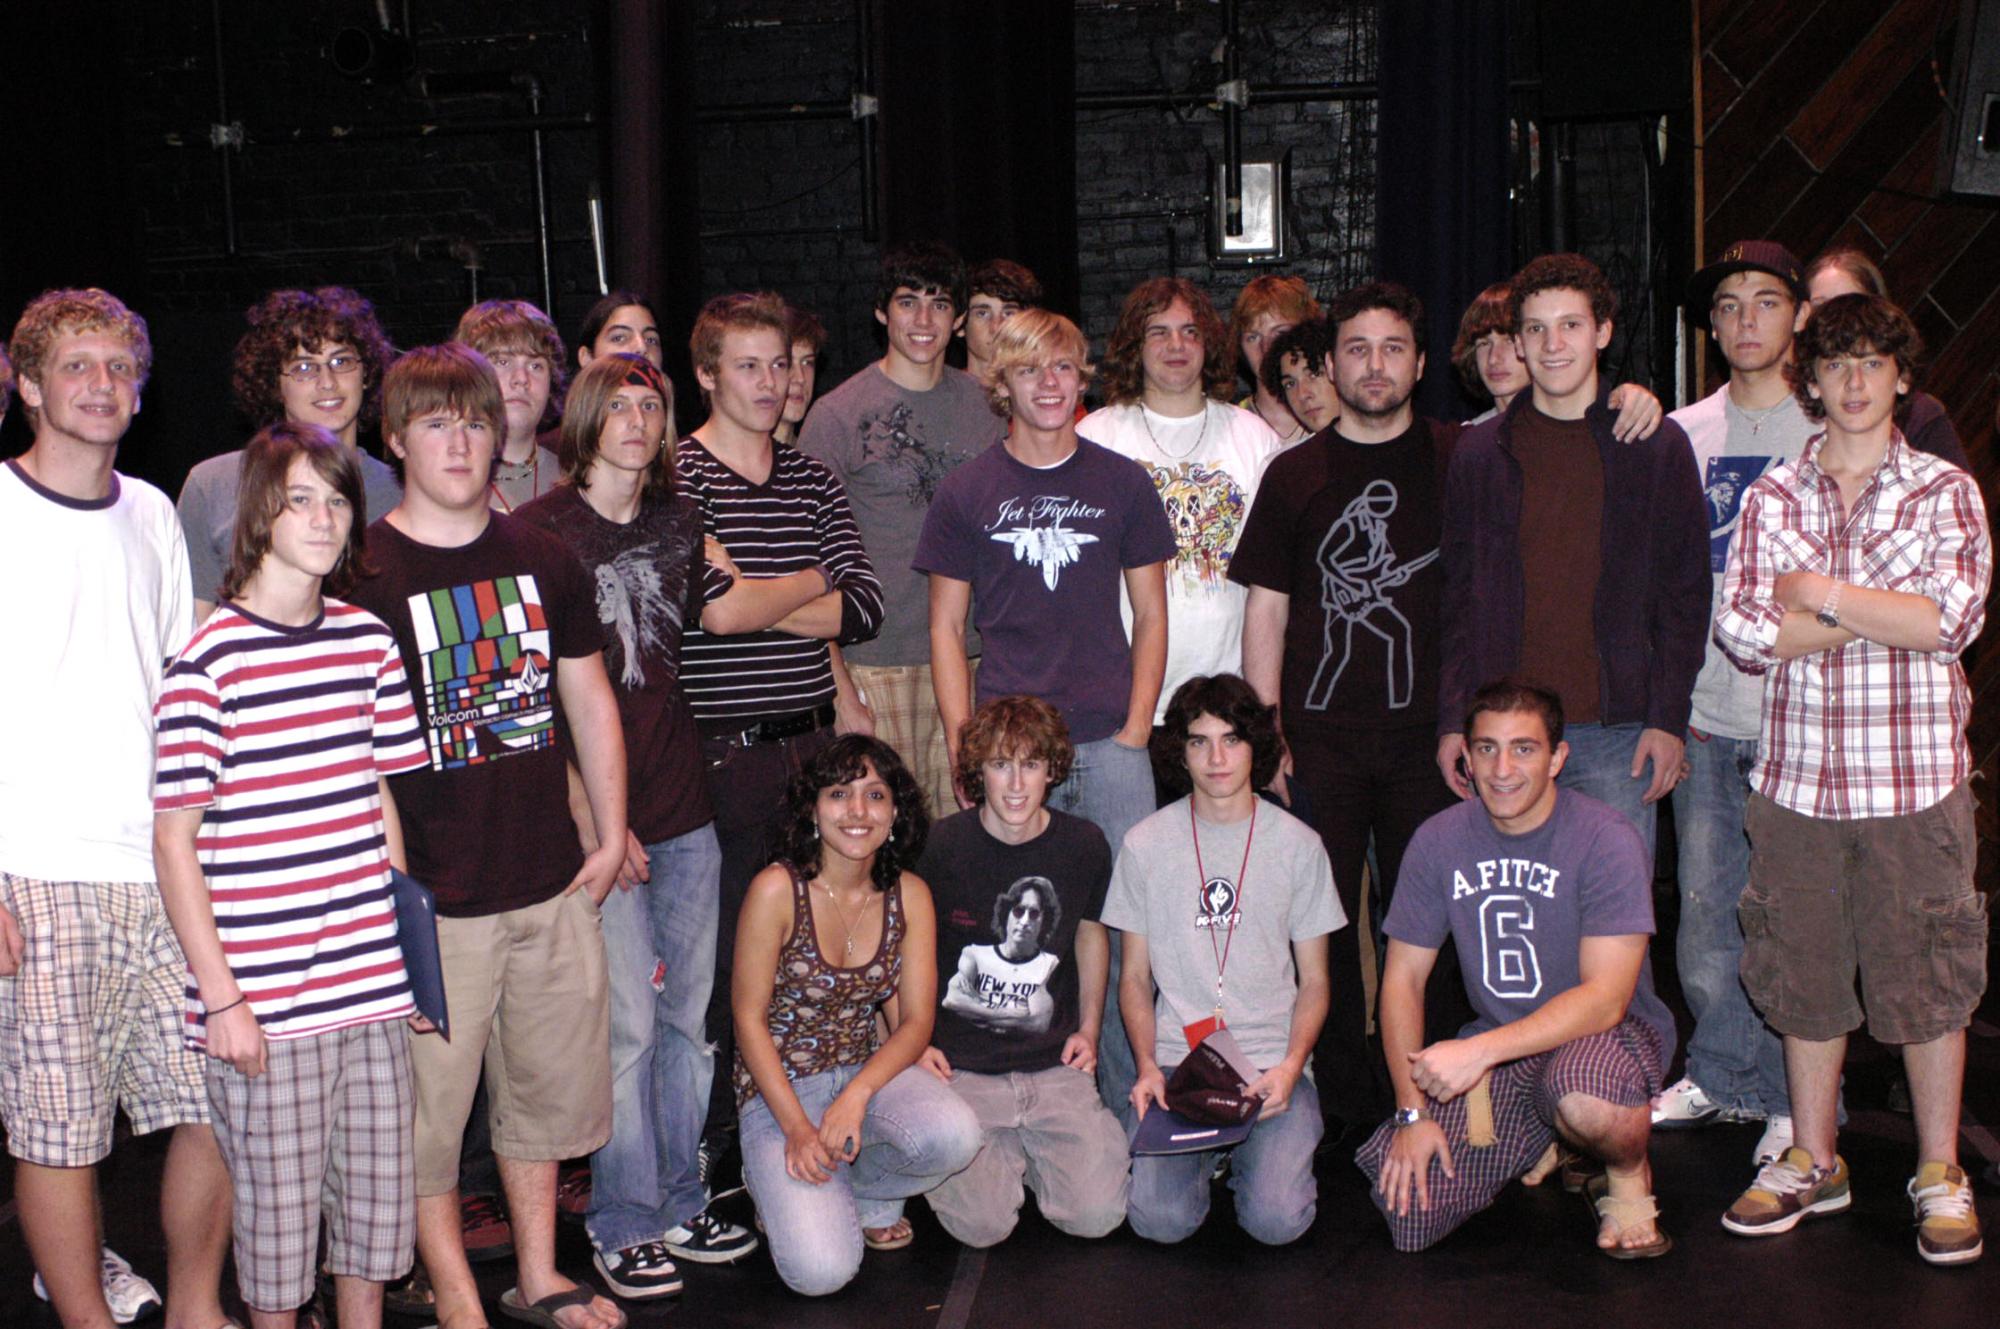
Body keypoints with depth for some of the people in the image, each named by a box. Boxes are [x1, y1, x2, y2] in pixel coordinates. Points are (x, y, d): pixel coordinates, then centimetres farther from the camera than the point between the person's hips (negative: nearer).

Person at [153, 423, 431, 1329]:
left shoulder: (369, 642, 7)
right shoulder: (210, 660, -9)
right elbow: (174, 844, -7)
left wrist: (413, 948, 13)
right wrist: (222, 998, -10)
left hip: (375, 983, 5)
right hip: (265, 999, -5)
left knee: (379, 1195, 13)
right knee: (278, 1210, 6)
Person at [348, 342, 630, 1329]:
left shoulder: (543, 560, 8)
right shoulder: (359, 573, -7)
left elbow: (590, 702, 14)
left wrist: (609, 838, 10)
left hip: (552, 882, 5)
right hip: (430, 897, -4)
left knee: (546, 1087, 15)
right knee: (426, 1105, 5)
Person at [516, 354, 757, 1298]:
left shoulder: (678, 522, 10)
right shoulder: (540, 530, -6)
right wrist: (590, 819, -13)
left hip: (684, 804, 5)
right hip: (597, 816, -5)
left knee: (688, 1015, 10)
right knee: (627, 1021, -3)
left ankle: (679, 1203, 24)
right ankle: (623, 1224, 13)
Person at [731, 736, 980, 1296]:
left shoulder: (910, 896, -1)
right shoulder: (777, 889, -14)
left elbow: (916, 1020, -3)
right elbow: (749, 1019, -11)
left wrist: (857, 1094, -21)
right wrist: (797, 1128, -20)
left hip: (868, 1071, 4)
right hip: (777, 1087, -3)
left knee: (955, 1136, -31)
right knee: (822, 1271, -24)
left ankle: (860, 1191, 5)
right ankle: (786, 1191, 14)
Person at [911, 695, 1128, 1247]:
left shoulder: (1084, 845, 0)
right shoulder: (940, 846, -9)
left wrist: (1089, 1027, 10)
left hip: (1054, 1067, 2)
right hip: (960, 1068, -2)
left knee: (1097, 1215, -12)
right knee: (983, 1225, -17)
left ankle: (1028, 1147, 19)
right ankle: (1005, 1152, 17)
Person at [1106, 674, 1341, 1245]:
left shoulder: (1297, 845, 4)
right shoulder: (1145, 844, 4)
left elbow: (1314, 981, 7)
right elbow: (1135, 977, 9)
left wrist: (1291, 1064, -11)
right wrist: (1147, 1064, -8)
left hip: (1271, 1063, 0)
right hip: (1173, 1062, 0)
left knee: (1278, 1219, -21)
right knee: (1161, 1219, -21)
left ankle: (1245, 1153, 12)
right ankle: (1204, 1154, 12)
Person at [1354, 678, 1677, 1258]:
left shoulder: (1606, 841, -16)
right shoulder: (1439, 841, -3)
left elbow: (1605, 999, -23)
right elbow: (1403, 979, 3)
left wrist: (1480, 1051, -33)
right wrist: (1412, 1111, -6)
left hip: (1607, 1033, -4)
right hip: (1496, 1044, 4)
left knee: (1583, 1098, -41)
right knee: (1407, 1213, -14)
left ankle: (1630, 1177, -3)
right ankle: (1535, 1142, 16)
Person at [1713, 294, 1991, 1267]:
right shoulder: (1772, 499, 7)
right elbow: (1744, 633, -4)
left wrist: (1821, 595, -9)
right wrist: (1884, 615, -9)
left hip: (1914, 776, -2)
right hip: (1798, 775, 2)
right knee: (1805, 972, 9)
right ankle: (1813, 1162, 24)